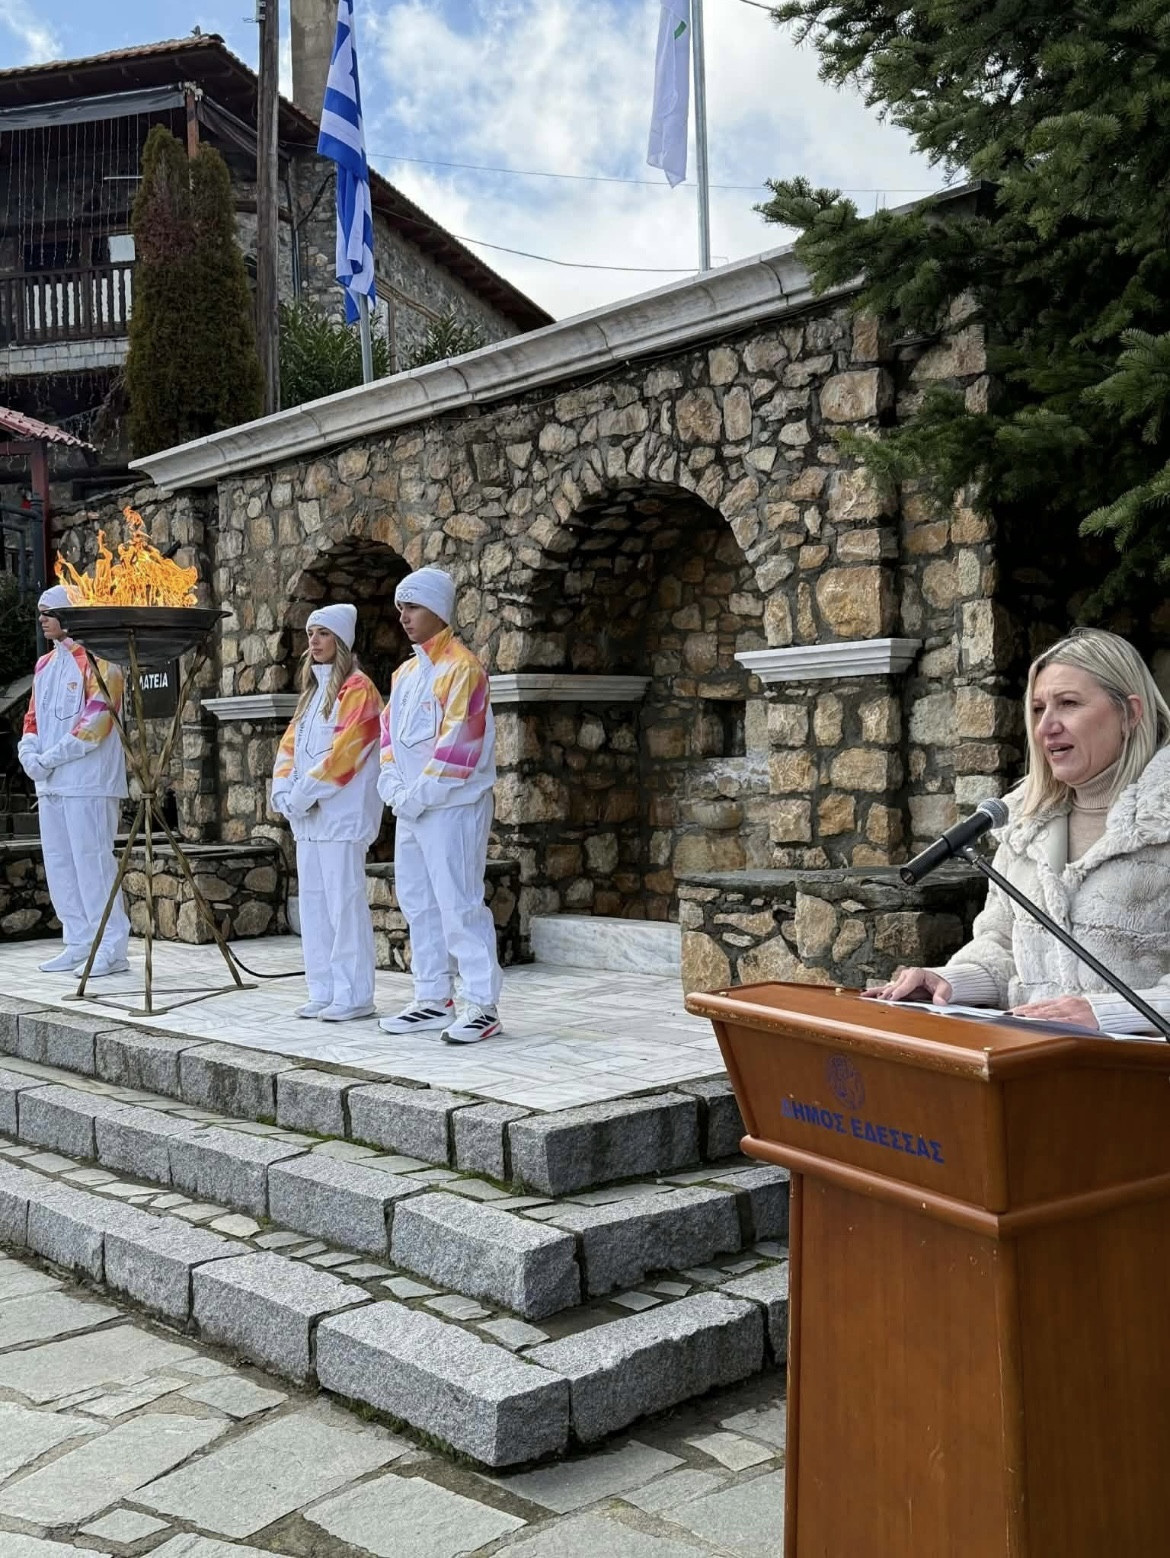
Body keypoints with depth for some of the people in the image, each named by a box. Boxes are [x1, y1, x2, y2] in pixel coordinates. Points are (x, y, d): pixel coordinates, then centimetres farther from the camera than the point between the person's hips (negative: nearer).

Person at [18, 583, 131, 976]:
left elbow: (97, 719, -15)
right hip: (50, 783, 8)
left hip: (88, 781, -8)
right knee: (58, 863, 9)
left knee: (91, 861, -10)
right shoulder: (44, 665, 19)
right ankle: (79, 944, 17)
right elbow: (33, 717, 21)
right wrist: (29, 753, 1)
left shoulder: (97, 660, -6)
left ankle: (112, 947, -5)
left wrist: (52, 757, -15)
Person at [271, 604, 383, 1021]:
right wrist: (285, 792, 0)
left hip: (342, 814, -9)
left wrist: (303, 794, -15)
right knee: (313, 901, 9)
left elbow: (343, 751, -16)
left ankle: (355, 995, -3)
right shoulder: (313, 690, 20)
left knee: (344, 901, -8)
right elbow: (290, 744, 16)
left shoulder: (356, 688, -7)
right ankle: (323, 991, 16)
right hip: (307, 816, 9)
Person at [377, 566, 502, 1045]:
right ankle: (432, 1001, 20)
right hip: (411, 809, 9)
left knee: (459, 905, -9)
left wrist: (418, 794, -16)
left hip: (452, 807, -9)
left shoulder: (461, 668, -10)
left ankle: (482, 1006, -5)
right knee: (418, 904, 12)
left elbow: (458, 744, -18)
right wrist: (393, 787, 0)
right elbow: (390, 735, 16)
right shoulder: (405, 673, 17)